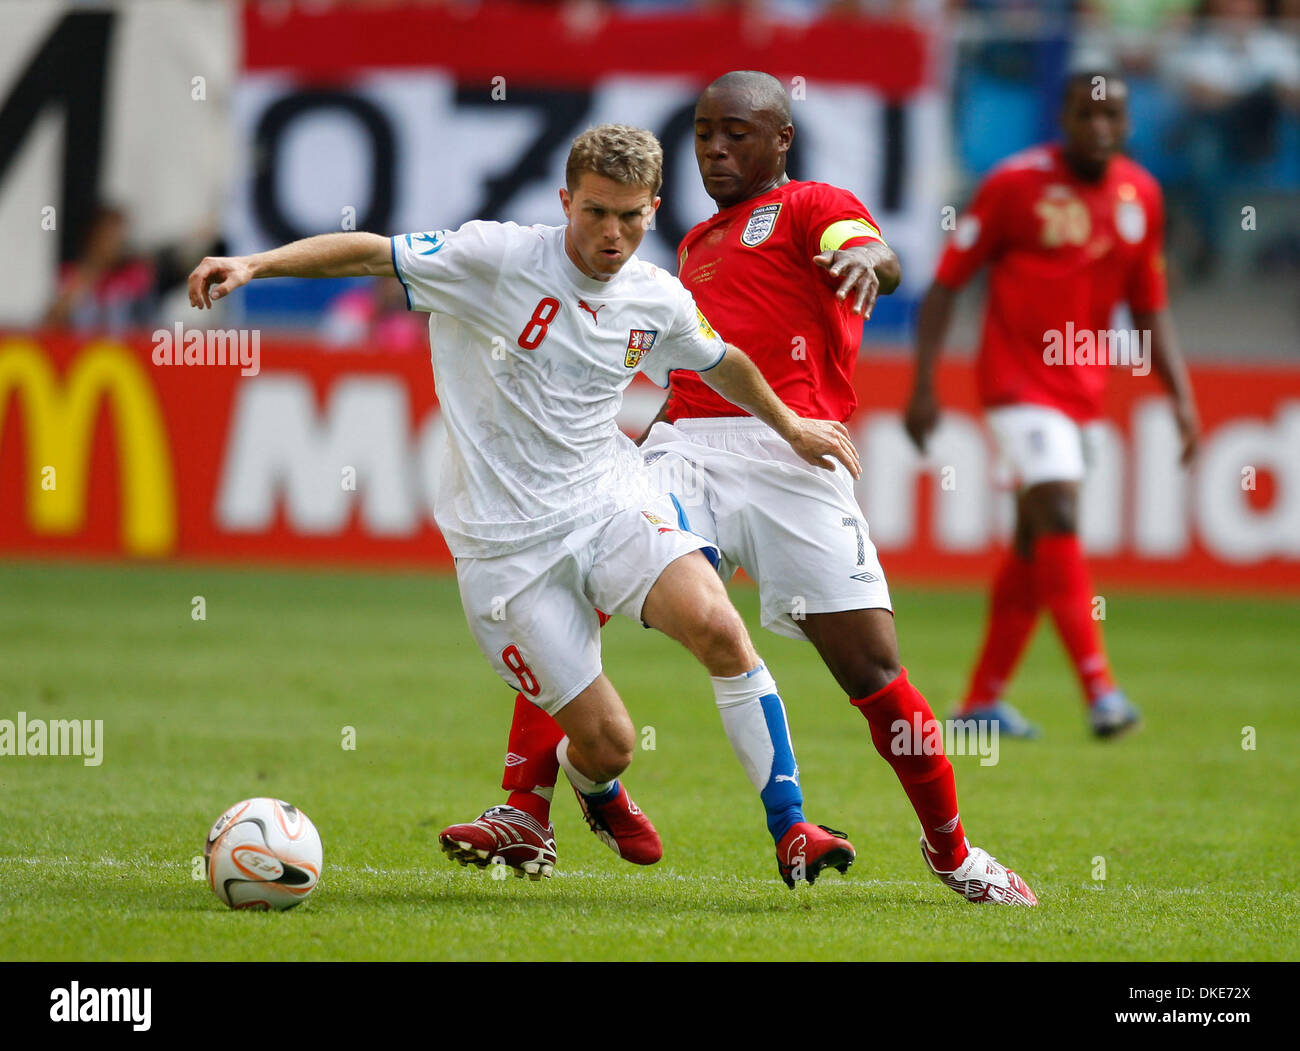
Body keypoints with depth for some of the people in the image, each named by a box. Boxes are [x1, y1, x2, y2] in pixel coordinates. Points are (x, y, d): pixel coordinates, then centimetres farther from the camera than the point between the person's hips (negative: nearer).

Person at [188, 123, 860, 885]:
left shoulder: (658, 301, 5)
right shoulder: (498, 258, -11)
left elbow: (720, 362, 26)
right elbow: (369, 253, -13)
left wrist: (792, 428, 37)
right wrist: (256, 264, -25)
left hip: (613, 501, 3)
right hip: (507, 538, -3)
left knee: (716, 626, -26)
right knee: (606, 741, -6)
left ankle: (789, 826, -13)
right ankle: (598, 791, 35)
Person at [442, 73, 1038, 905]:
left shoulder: (812, 206, 7)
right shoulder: (697, 244, 28)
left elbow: (880, 257, -16)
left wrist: (866, 257, -39)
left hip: (787, 453, -5)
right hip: (685, 446, 5)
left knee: (870, 664, -7)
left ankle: (953, 852, 12)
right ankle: (523, 816, -14)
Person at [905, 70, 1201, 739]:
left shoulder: (1141, 195, 6)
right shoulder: (1015, 183, -10)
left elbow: (1150, 309, 13)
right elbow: (946, 283, -6)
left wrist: (1181, 395, 2)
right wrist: (923, 388, -11)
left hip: (1083, 386, 6)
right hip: (1018, 378, -6)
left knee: (1035, 545, 10)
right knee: (1058, 519, -20)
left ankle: (983, 701, 20)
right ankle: (1100, 691, -25)